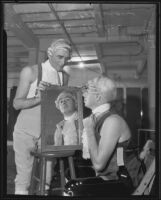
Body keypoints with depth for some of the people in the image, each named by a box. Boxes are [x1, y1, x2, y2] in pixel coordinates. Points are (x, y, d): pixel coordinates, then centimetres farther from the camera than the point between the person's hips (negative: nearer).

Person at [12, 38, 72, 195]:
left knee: (47, 174, 6)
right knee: (24, 174, -1)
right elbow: (17, 103, -10)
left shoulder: (65, 76, 5)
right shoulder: (30, 72, -8)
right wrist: (38, 98, -26)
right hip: (27, 131, -3)